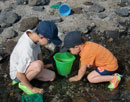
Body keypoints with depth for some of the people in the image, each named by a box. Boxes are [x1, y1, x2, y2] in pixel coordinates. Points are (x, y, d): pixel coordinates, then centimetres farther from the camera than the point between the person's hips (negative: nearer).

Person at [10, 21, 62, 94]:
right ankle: (23, 84, -9)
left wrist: (42, 66, 11)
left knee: (52, 76, -1)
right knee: (39, 64, -35)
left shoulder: (31, 33, -15)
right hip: (17, 74, -8)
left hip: (26, 67, 8)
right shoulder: (27, 51, -37)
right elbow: (19, 74, -27)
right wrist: (32, 88, -15)